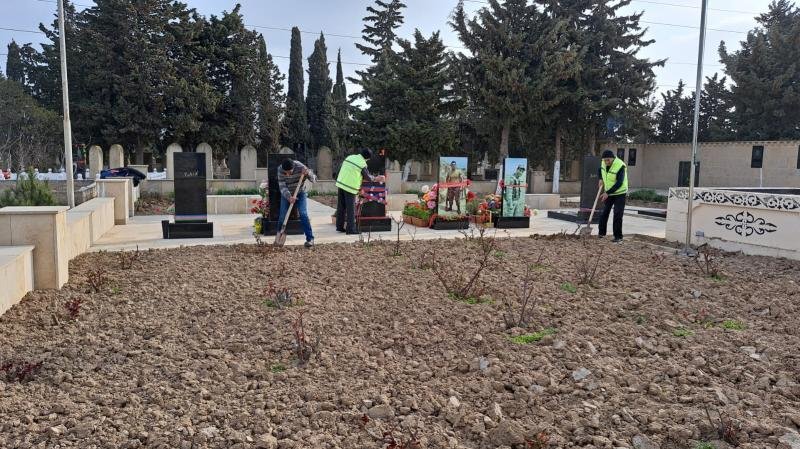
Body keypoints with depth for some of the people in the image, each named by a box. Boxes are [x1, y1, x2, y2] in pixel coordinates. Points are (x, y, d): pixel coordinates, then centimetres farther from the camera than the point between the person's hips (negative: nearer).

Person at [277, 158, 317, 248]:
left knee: (303, 214, -16)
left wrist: (308, 173, -42)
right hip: (286, 194, 2)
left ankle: (310, 238, -13)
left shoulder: (300, 167, -26)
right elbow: (282, 186, -26)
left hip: (300, 193, -1)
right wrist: (289, 197, -42)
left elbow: (314, 179, -21)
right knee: (282, 216, -2)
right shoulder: (280, 170, -24)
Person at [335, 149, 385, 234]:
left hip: (340, 183, 7)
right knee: (350, 209, -1)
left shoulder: (350, 157, 11)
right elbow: (367, 176, 3)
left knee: (341, 207, 12)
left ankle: (340, 226, 19)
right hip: (350, 187, -7)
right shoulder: (363, 164, -9)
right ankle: (350, 228, 0)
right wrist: (375, 178, 23)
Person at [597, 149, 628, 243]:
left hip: (619, 193, -6)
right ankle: (601, 233, 23)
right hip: (608, 193, 6)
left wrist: (607, 193, -31)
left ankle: (618, 237, -3)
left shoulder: (620, 166, -26)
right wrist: (601, 179, 6)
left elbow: (619, 183, -28)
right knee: (604, 213, 10)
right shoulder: (603, 163, -5)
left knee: (617, 215, -9)